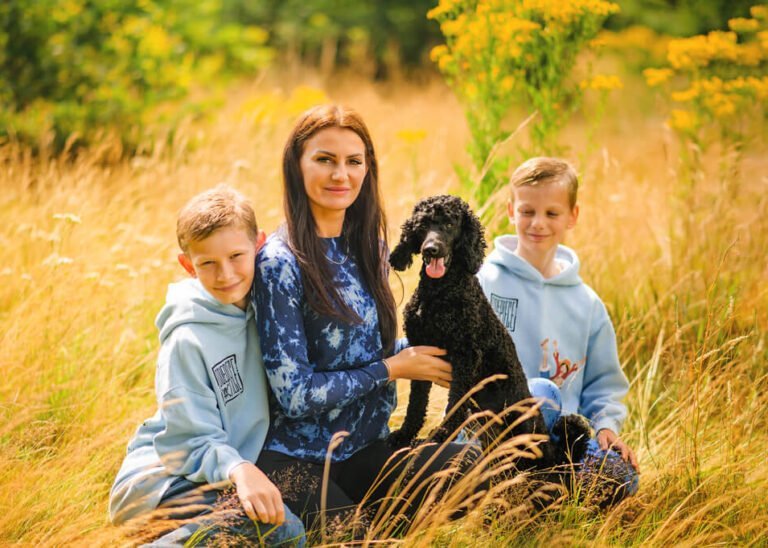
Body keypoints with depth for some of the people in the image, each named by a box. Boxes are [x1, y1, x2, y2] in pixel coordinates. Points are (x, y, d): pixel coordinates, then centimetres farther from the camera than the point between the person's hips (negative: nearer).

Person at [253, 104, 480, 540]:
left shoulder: (369, 247, 8)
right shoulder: (280, 263, -12)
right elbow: (294, 393, -14)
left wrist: (417, 352, 0)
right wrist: (394, 368, -9)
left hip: (366, 449, 6)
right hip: (299, 462, -6)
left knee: (472, 468, -22)